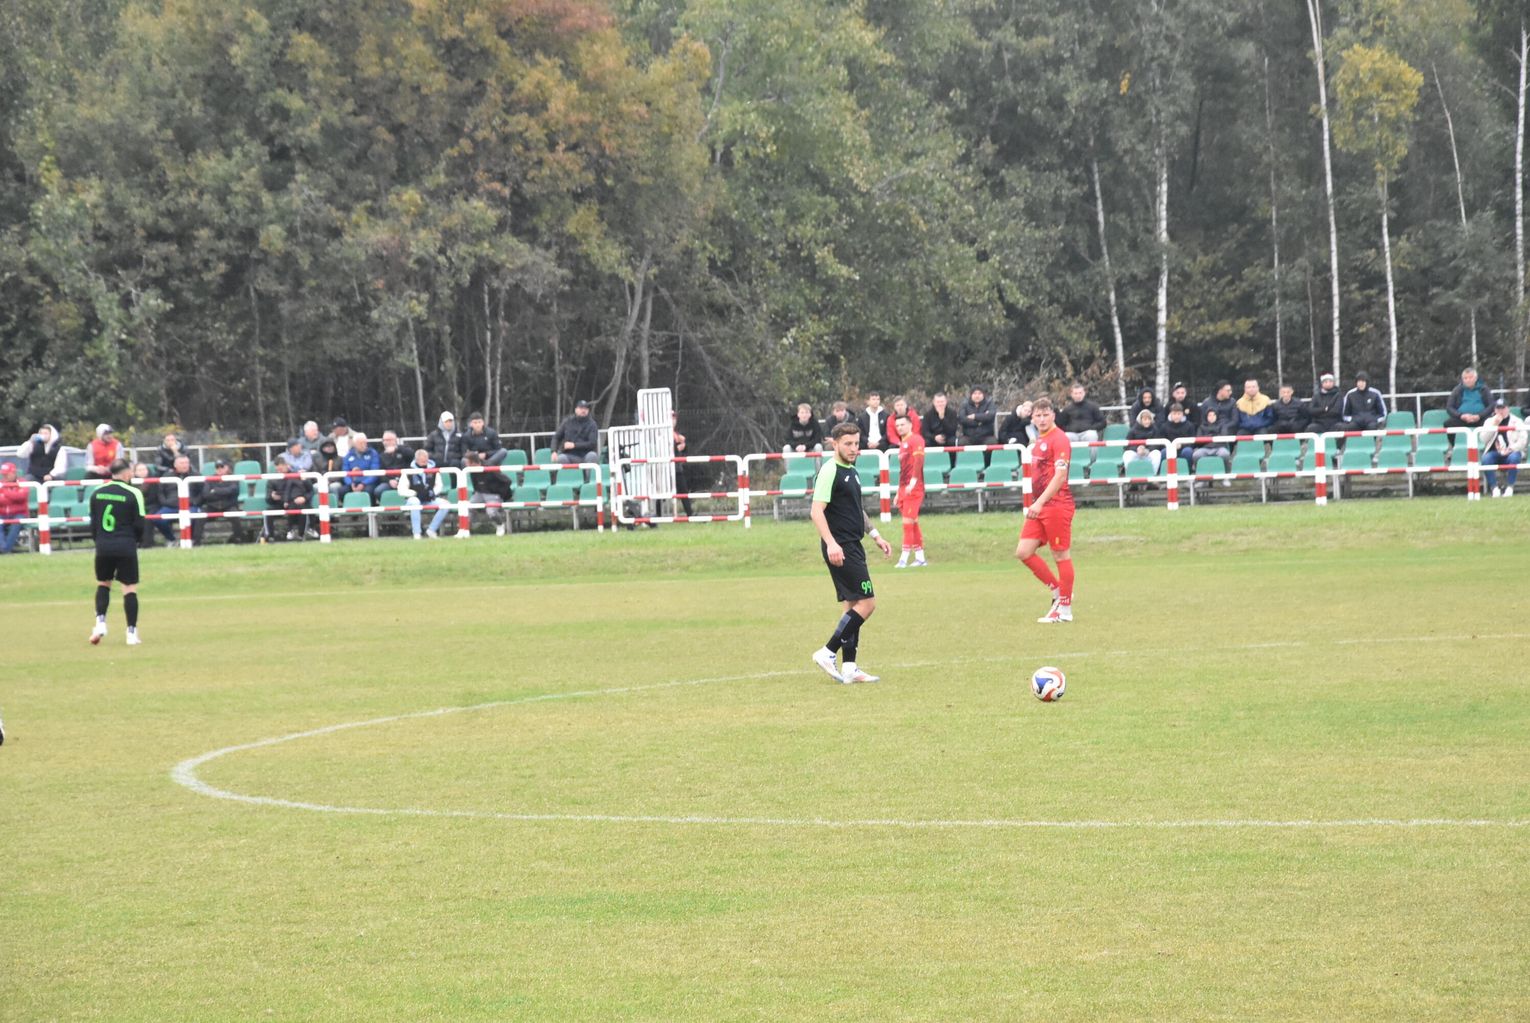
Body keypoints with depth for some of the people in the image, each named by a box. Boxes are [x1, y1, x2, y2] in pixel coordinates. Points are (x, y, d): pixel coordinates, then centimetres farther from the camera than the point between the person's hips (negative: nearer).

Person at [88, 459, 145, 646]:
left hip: (103, 546, 3)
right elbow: (139, 524, -6)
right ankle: (132, 633, 2)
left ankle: (100, 622, 2)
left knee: (103, 584, 20)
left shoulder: (96, 493, 3)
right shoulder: (133, 494, -9)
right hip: (126, 546, -3)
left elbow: (93, 523, 8)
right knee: (130, 588, 3)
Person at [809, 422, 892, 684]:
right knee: (866, 603, -12)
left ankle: (849, 668, 10)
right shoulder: (830, 471, -13)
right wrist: (831, 543, -29)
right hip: (840, 548, -10)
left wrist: (875, 535, 30)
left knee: (853, 605, 9)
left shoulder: (851, 472, 16)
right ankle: (828, 653, -9)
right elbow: (817, 511, -20)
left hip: (852, 546, 10)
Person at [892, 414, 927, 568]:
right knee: (913, 523, 11)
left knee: (908, 521, -12)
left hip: (913, 488, -9)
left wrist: (913, 482, -27)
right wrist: (899, 492, 23)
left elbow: (918, 461, -18)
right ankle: (920, 558, 15)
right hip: (904, 489, 9)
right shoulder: (902, 444, 21)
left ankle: (904, 559, -14)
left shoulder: (916, 440, -6)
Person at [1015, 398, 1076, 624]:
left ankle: (1064, 610, 7)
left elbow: (1060, 476, -20)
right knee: (1023, 552, 3)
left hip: (1057, 506, -9)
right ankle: (1058, 591, 16)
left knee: (1061, 556, 0)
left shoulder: (1059, 440, -12)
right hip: (1039, 507, 9)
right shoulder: (1039, 441, 15)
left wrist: (1040, 502, -24)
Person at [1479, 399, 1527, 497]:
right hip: (1494, 453, 1)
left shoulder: (1517, 422, 8)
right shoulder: (1489, 421, 13)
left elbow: (1523, 440, -2)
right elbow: (1483, 439, -1)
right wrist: (1494, 425, -10)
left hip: (1511, 453, -1)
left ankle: (1509, 487, -29)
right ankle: (1494, 488, -28)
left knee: (1514, 458, -36)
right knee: (1485, 459, -32)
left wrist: (1511, 448, -17)